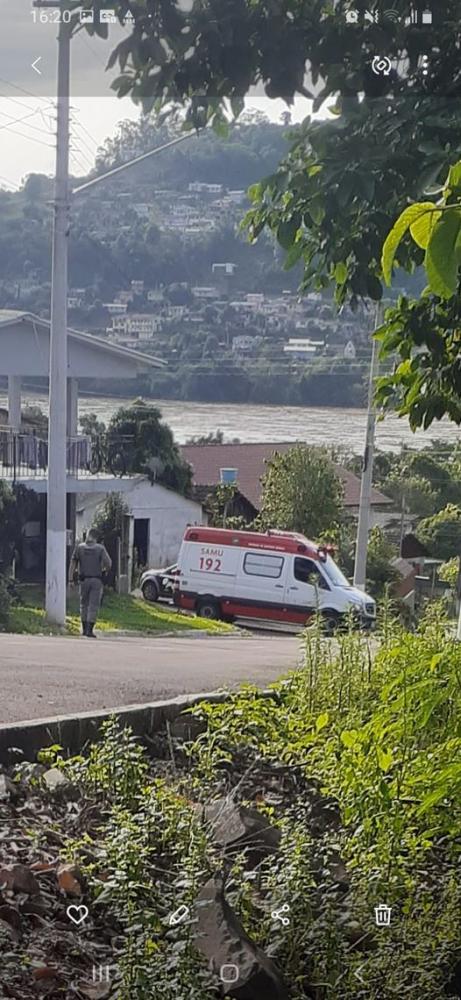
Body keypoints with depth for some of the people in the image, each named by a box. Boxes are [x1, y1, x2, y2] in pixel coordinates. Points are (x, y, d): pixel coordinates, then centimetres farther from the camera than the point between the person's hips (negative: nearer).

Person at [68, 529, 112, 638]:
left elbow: (73, 564, 0)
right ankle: (90, 630, -5)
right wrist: (104, 570, 10)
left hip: (84, 579, 2)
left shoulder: (79, 547, 4)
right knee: (94, 606, 1)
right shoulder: (100, 548, -1)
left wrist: (70, 579, 1)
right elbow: (108, 563, -11)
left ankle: (84, 629, 20)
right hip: (97, 580, -2)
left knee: (84, 604, 17)